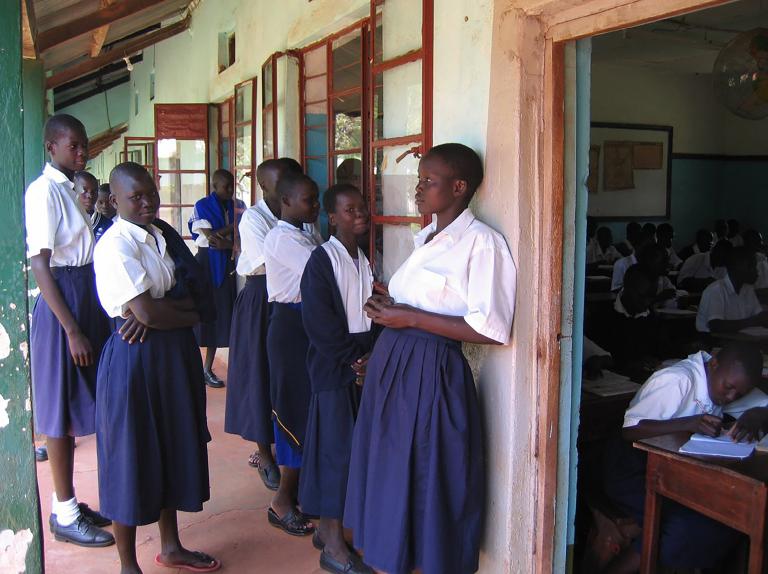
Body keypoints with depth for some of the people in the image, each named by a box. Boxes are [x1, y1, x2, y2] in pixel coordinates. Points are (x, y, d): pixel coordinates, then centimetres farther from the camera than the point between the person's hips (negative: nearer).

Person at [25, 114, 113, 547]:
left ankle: (69, 503, 26)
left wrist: (89, 320, 13)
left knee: (75, 409, 14)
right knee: (61, 409, 1)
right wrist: (72, 329, -21)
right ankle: (65, 515, 13)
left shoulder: (70, 189, 13)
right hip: (62, 304, -9)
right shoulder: (44, 190, -13)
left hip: (87, 297, 9)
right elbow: (40, 265, -18)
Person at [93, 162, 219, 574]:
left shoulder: (164, 235, 8)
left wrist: (155, 310, -16)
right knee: (132, 456, 5)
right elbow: (147, 312, -23)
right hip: (135, 356, -7)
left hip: (176, 353, 8)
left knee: (174, 446, 17)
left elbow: (201, 293, -1)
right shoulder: (114, 245, -14)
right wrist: (190, 314, -7)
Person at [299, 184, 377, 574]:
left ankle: (328, 526, 25)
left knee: (356, 446, 9)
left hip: (365, 365, 7)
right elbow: (318, 321, -15)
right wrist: (353, 358, -13)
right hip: (333, 367, -7)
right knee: (337, 448, -4)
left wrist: (371, 355, -4)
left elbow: (373, 311, 11)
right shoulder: (322, 260, -9)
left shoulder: (365, 261, 12)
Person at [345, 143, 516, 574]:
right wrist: (388, 311, 2)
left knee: (428, 483, 4)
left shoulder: (481, 241, -13)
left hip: (431, 372, -8)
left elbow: (491, 330, -21)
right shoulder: (427, 238, 13)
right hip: (391, 362, 9)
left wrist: (411, 318, -18)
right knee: (389, 472, 17)